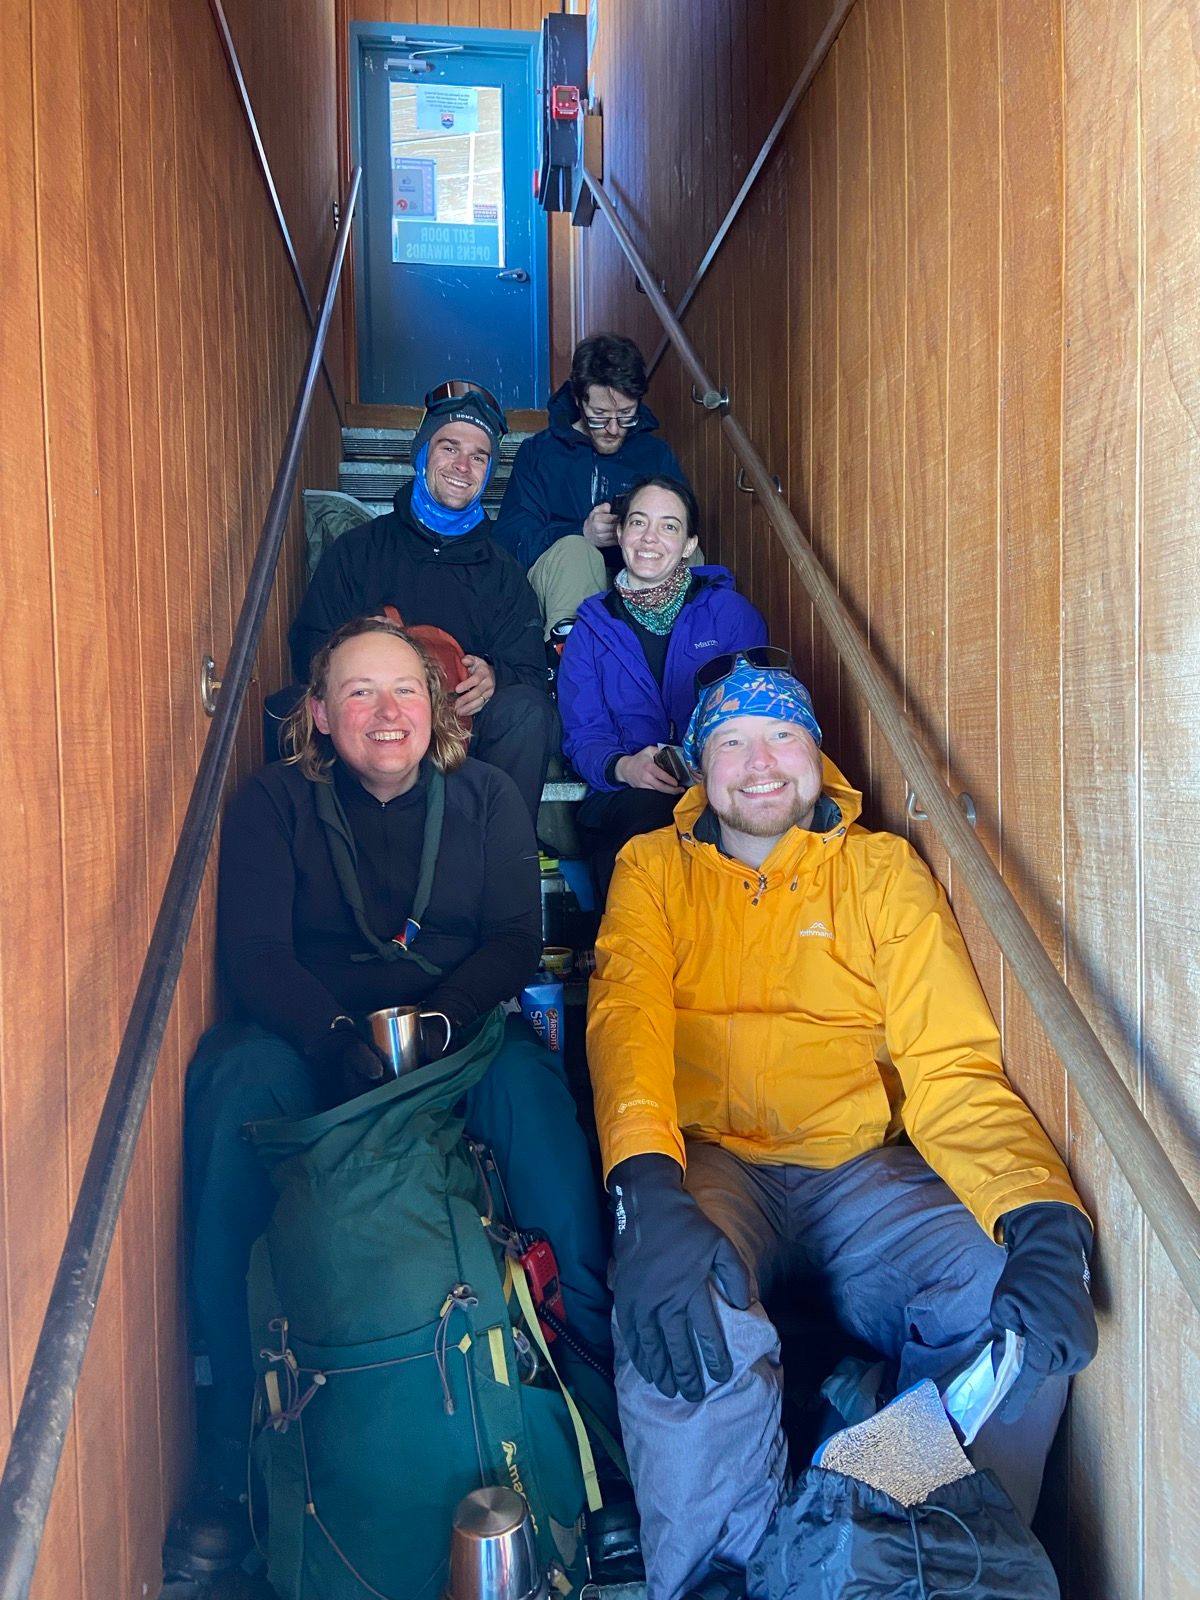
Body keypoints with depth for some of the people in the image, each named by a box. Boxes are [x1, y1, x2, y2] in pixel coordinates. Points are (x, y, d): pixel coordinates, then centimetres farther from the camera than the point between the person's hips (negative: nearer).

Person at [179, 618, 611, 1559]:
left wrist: (436, 1022, -20)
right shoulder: (274, 803, 6)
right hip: (314, 1040, 0)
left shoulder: (486, 798, 9)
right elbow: (254, 953, -5)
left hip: (460, 1033, 0)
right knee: (238, 1078, -33)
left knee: (529, 1079, -33)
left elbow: (517, 939, 0)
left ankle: (600, 1362, -21)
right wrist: (339, 1036, -25)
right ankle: (232, 1453, -22)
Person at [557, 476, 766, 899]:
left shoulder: (730, 611, 10)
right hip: (623, 799, 1)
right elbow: (582, 737, 7)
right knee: (652, 809, -36)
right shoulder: (591, 630, 15)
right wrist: (624, 767, -17)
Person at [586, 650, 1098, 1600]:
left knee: (1015, 1311, -23)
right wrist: (649, 1194, -30)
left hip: (859, 1170, 2)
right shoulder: (655, 868, 9)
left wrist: (1046, 1223, -18)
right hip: (707, 1169, -1)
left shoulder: (885, 871, 10)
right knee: (685, 1323, -32)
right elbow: (627, 1014, -10)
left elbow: (954, 1068, 1)